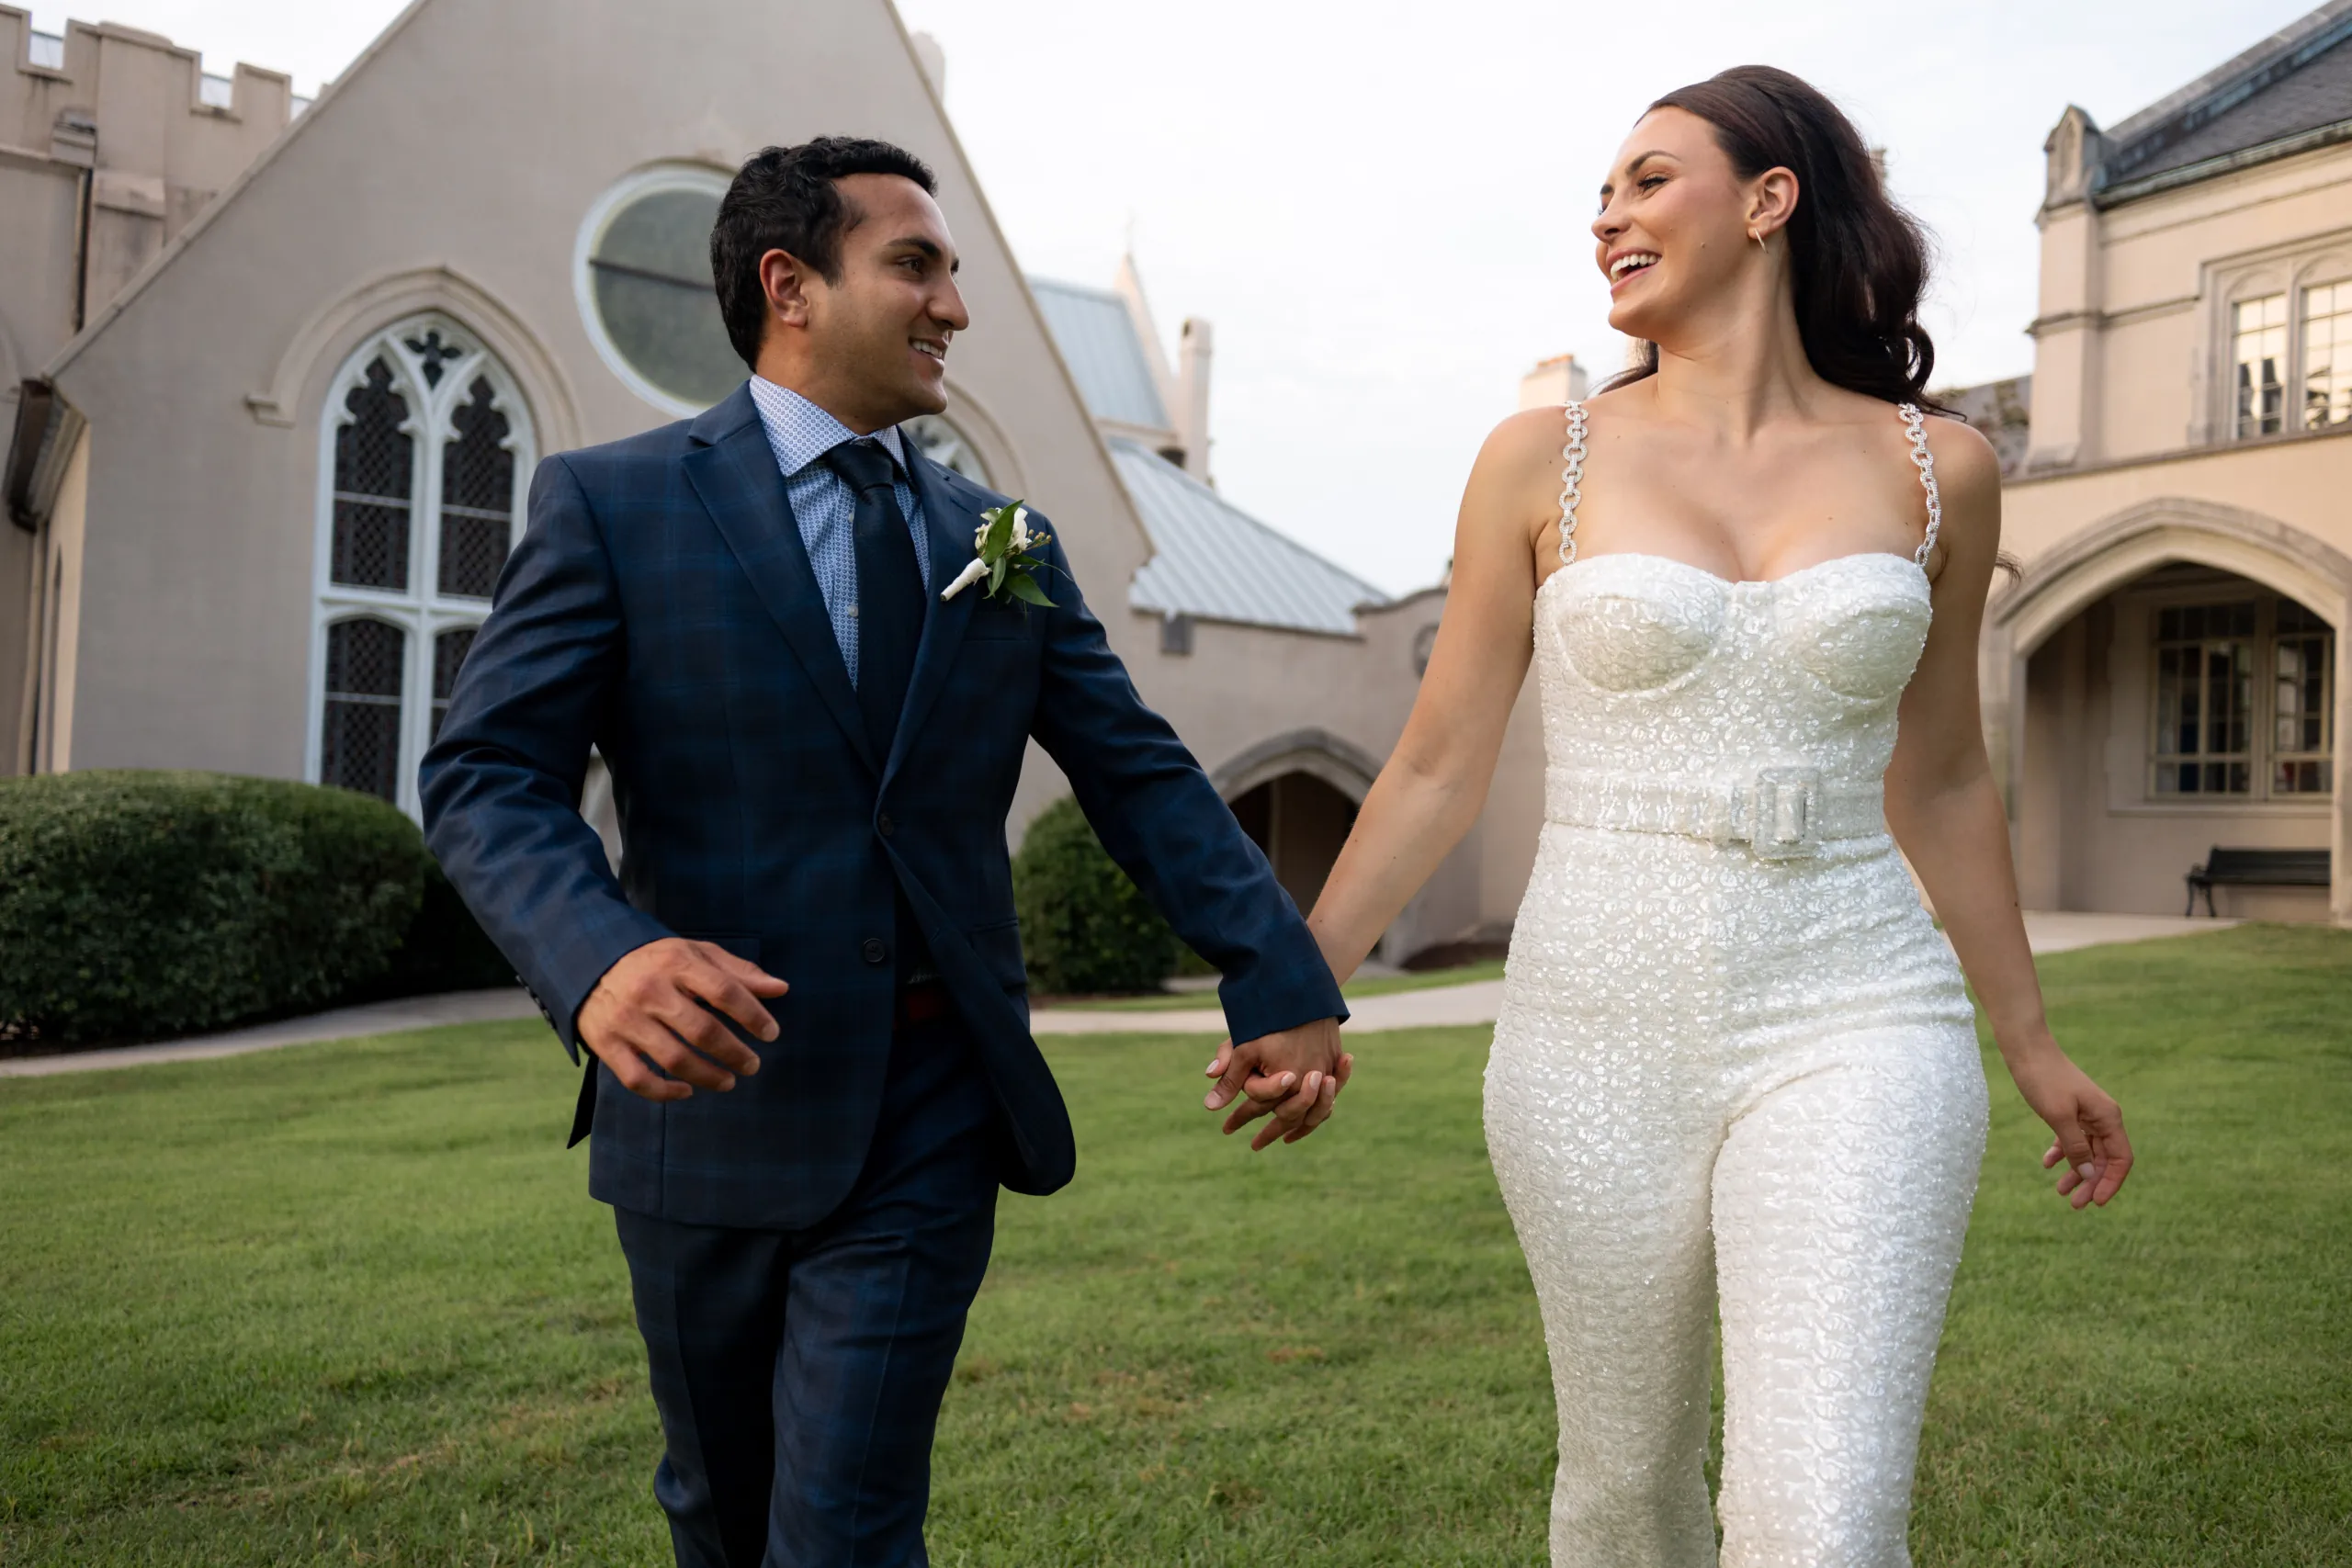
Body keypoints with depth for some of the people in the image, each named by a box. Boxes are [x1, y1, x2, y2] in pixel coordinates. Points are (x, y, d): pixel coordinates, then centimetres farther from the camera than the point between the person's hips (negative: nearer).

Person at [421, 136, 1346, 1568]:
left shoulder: (1005, 540, 8)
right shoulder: (612, 504, -3)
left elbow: (1142, 777, 3)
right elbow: (490, 775, -10)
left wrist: (1285, 984, -8)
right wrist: (598, 959, -30)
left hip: (933, 1120, 1)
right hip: (713, 1089, -1)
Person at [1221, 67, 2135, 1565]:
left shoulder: (1938, 468, 4)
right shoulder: (1545, 459, 1)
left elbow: (1936, 778, 14)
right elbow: (1439, 769, 3)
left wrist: (2028, 1037, 20)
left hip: (1851, 1029, 0)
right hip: (1598, 1034, 0)